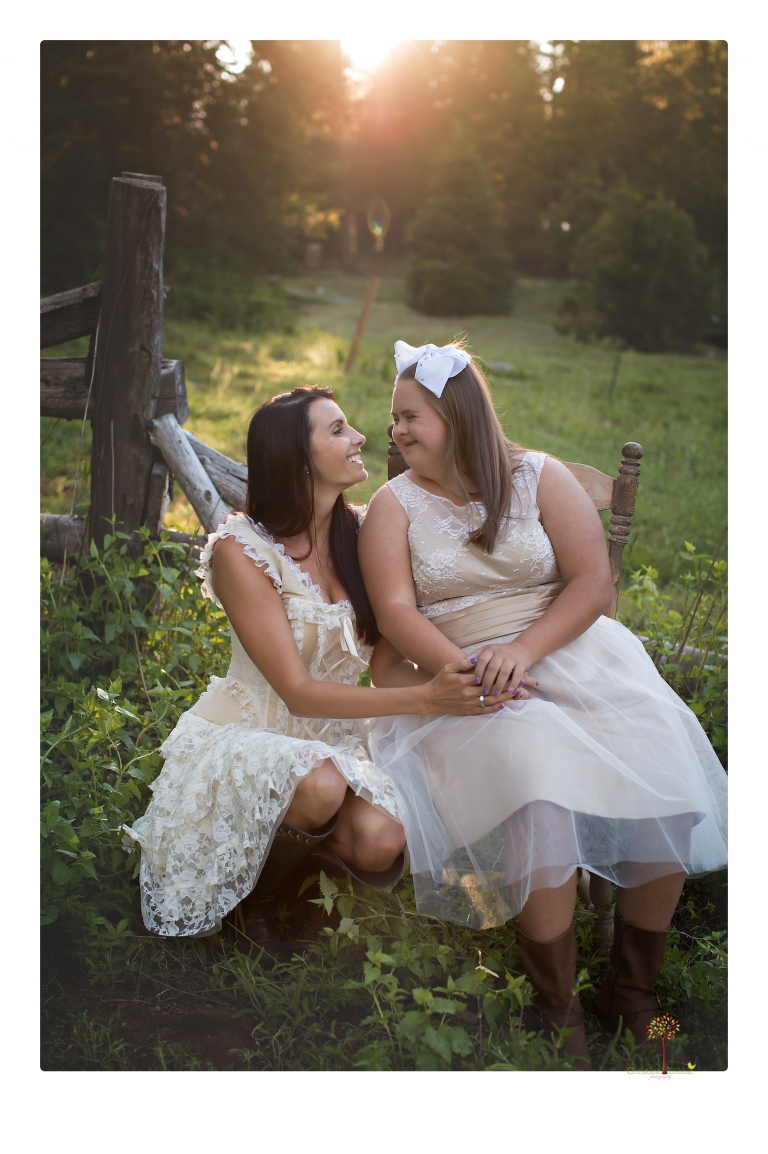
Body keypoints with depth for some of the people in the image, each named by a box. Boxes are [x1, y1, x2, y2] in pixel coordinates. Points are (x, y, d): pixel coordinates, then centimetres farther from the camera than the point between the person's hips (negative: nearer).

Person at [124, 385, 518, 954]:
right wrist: (424, 698, -32)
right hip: (248, 736, -3)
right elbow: (298, 691, -22)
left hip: (337, 740, 4)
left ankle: (292, 841, 8)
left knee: (381, 843, -26)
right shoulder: (240, 552, -17)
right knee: (321, 784, -36)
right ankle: (256, 899, -4)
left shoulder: (361, 533, -3)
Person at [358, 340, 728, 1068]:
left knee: (666, 787, -20)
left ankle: (631, 994, -1)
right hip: (457, 675, -2)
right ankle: (556, 1010, -15)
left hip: (568, 651, 2)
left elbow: (592, 581, -1)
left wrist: (524, 651, -17)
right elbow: (396, 611, -6)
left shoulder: (538, 479, 6)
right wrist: (467, 673, -22)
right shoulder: (396, 504, 6)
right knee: (535, 792, -32)